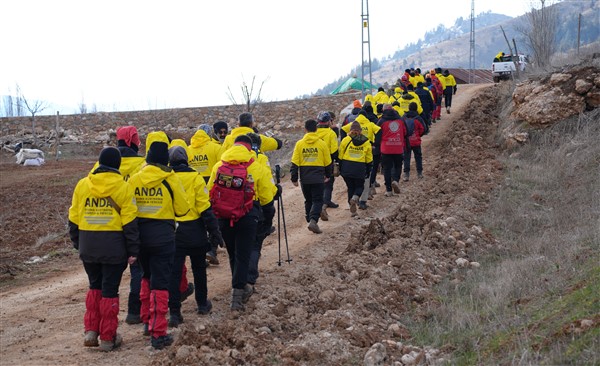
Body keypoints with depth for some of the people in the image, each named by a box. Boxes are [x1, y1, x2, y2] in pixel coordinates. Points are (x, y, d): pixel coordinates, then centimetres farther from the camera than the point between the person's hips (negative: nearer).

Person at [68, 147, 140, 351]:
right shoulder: (122, 187, -8)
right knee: (110, 290, 6)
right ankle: (108, 338, 12)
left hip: (88, 247, 3)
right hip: (114, 247, -3)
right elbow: (129, 222, -9)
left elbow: (73, 219, 7)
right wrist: (133, 250, -3)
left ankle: (91, 331, 13)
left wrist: (78, 244, 18)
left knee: (95, 287, 20)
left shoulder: (82, 185, 3)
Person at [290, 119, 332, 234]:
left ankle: (310, 220, 22)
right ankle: (313, 220, -19)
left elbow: (294, 163, -2)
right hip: (318, 178, -2)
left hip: (304, 178, 2)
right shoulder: (322, 143, -3)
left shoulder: (299, 144, -1)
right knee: (317, 200, 0)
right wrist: (328, 175, 19)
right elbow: (328, 162, 4)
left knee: (308, 200, 17)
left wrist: (294, 178, 5)